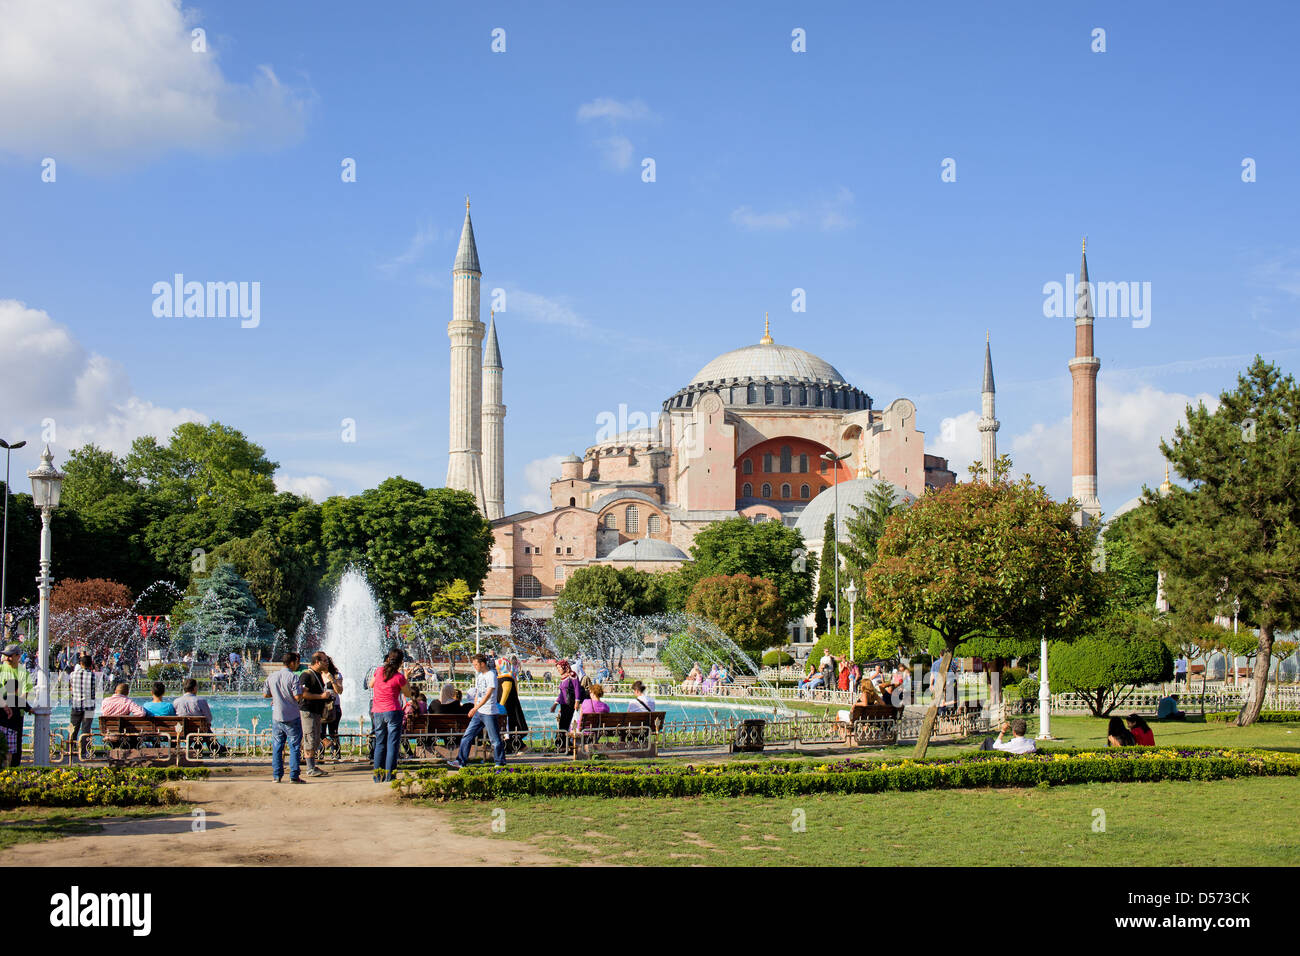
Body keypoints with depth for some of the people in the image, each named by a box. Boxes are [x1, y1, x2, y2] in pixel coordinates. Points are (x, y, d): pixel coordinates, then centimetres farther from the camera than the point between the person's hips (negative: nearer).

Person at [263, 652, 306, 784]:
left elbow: (265, 694, 12)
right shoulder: (294, 677, -12)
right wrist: (302, 690, 3)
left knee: (277, 747, 11)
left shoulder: (272, 677, 5)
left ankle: (276, 775, 11)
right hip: (292, 717, -4)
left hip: (277, 717, 4)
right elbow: (298, 697, -18)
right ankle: (294, 776, 1)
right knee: (295, 747, 2)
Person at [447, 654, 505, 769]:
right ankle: (460, 762, 9)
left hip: (489, 712, -9)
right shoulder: (479, 676, 15)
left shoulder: (491, 675, -12)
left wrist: (475, 708, -25)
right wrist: (474, 709, 15)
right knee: (467, 736, 6)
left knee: (495, 739, -2)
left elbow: (488, 694, -21)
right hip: (478, 712, 9)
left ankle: (500, 763, 8)